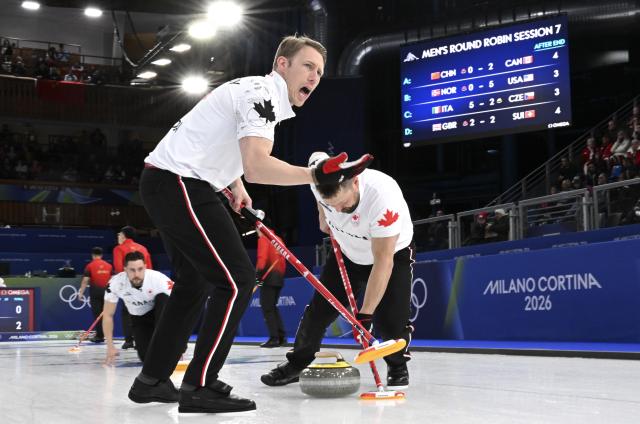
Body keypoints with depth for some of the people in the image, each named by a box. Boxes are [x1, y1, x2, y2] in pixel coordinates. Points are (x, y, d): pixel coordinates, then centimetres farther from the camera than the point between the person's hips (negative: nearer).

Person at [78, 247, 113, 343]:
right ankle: (104, 334, 15)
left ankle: (99, 336, -1)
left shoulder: (90, 265, -3)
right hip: (106, 291, 3)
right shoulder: (109, 265, 6)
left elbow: (85, 280, -8)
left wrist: (81, 292, -4)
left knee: (97, 314, 0)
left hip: (95, 291, -3)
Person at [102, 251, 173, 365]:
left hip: (160, 313, -1)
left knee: (163, 298, -35)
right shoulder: (115, 283, -26)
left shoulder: (159, 279, -34)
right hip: (139, 318, 1)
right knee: (146, 357, -17)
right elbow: (108, 315, -14)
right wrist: (110, 347, -18)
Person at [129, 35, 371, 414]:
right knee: (237, 279, -11)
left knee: (194, 281, 19)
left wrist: (236, 187, 32)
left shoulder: (260, 94, 18)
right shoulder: (263, 92, -14)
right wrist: (316, 175, -31)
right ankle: (200, 387, -9)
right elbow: (256, 167, -30)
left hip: (164, 183, 11)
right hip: (180, 184, -11)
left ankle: (152, 380, 23)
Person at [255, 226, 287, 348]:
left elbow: (262, 257, -16)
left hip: (268, 277, -8)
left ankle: (274, 338, -11)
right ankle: (282, 336, 11)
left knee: (267, 308, -6)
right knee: (273, 307, 16)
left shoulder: (263, 238, -4)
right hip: (279, 278, 8)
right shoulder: (278, 239, 20)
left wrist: (258, 273, -20)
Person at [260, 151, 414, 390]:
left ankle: (398, 367, 9)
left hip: (393, 252, -4)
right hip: (348, 252, 4)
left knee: (388, 319, -18)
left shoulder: (383, 197, -43)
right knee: (320, 308, 0)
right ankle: (297, 363, 18)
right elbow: (317, 157, 0)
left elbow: (383, 261, -39)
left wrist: (365, 313, -38)